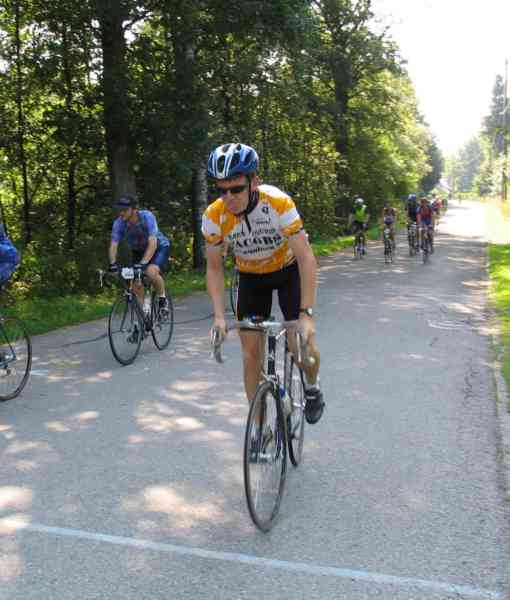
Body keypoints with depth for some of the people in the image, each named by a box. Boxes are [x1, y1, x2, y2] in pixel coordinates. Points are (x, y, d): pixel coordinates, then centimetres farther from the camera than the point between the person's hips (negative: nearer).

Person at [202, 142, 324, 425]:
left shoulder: (278, 203, -33)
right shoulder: (214, 216, -25)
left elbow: (306, 258, -32)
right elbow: (214, 268, -13)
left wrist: (306, 313, -38)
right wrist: (219, 316, -24)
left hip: (288, 270, -2)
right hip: (251, 277, 2)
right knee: (251, 351, -3)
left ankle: (312, 386, 20)